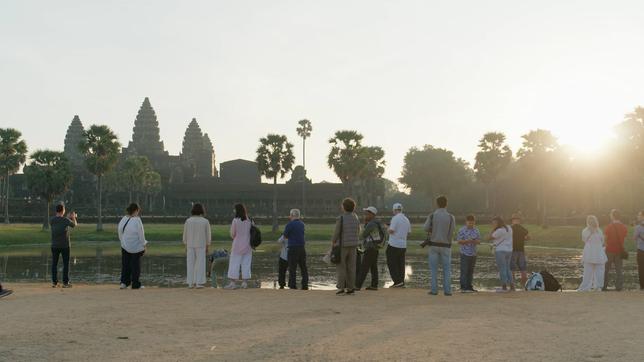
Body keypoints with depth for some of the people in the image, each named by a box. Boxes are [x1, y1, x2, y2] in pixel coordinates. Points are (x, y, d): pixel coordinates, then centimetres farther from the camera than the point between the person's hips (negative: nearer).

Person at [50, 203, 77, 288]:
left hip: (54, 246, 3)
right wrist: (73, 217, 25)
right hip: (65, 245, -3)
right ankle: (65, 282, 3)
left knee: (54, 264, 9)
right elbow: (74, 225, 6)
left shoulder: (51, 220, -2)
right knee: (66, 264, 4)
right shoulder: (65, 220, -13)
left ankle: (54, 282, 9)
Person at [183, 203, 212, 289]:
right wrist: (207, 247, 3)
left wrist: (186, 246, 8)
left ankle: (191, 283, 7)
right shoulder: (205, 221, -6)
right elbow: (208, 235, -4)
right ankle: (198, 283, -2)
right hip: (201, 245, -2)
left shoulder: (188, 221, -2)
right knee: (200, 264, 2)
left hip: (190, 245, 2)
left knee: (190, 264, 7)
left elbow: (185, 234, 0)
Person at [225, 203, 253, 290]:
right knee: (246, 264, 9)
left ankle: (233, 283, 1)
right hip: (248, 246, 4)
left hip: (238, 246, -4)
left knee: (234, 264, 3)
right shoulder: (250, 221, 0)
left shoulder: (235, 221, -12)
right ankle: (245, 282, 10)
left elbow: (232, 234, -7)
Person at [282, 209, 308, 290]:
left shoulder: (290, 224, -11)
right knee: (303, 268, 12)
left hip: (293, 248, -6)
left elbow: (285, 236, -5)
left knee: (292, 269, -1)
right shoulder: (302, 224, 9)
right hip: (302, 248, 6)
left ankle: (293, 286, -3)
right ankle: (305, 285, 13)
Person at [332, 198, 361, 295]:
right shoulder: (356, 218, 3)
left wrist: (333, 242, 4)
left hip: (341, 246, -5)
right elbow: (358, 232, 13)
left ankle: (341, 287, -2)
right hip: (353, 246, 5)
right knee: (351, 267, 7)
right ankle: (350, 288, 7)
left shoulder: (340, 219, -15)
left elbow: (336, 233, -10)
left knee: (341, 267, 2)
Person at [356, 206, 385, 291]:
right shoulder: (377, 223, 13)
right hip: (375, 249, 10)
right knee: (373, 267, 11)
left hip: (370, 249, -10)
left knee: (364, 268, -9)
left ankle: (357, 285, -8)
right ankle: (374, 285, 11)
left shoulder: (371, 224, -19)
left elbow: (363, 235, -13)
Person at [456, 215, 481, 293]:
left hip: (473, 253, 6)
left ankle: (469, 287, 18)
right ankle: (463, 288, -4)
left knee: (471, 271, 11)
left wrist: (475, 241, -12)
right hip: (465, 253, -6)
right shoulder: (462, 230, -6)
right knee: (464, 271, -6)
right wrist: (467, 241, -22)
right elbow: (458, 241, -9)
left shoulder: (476, 230, 9)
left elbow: (479, 241, 10)